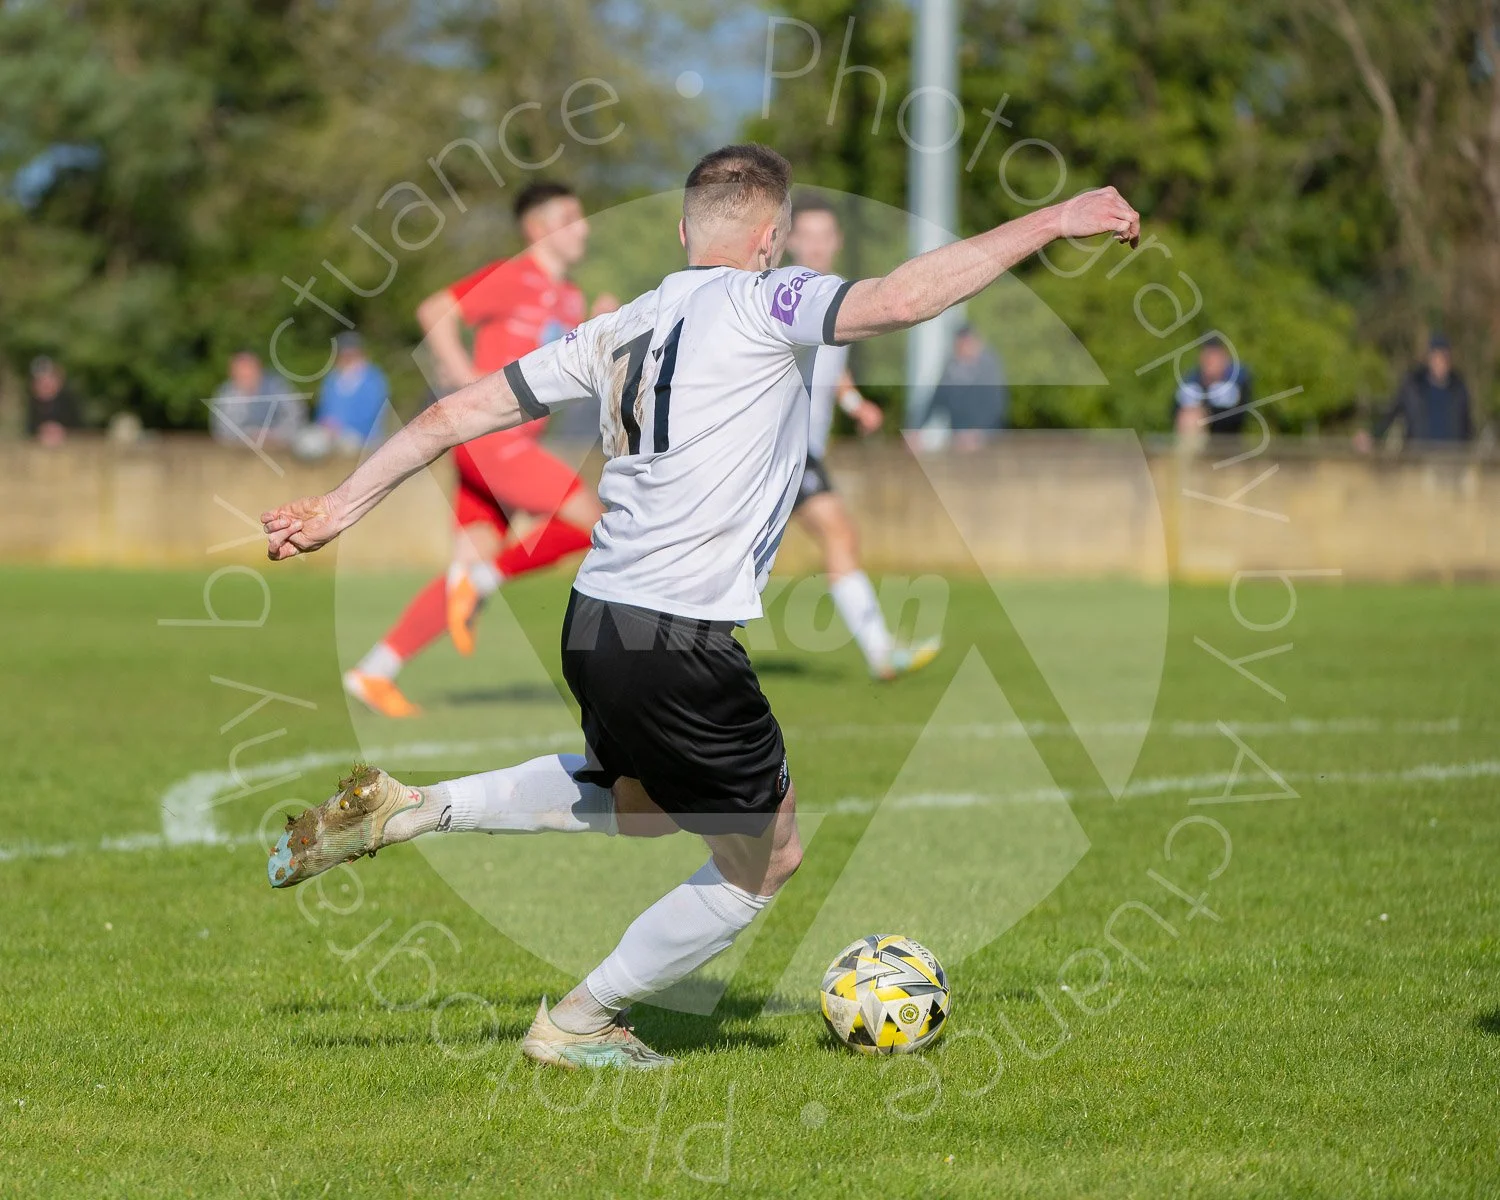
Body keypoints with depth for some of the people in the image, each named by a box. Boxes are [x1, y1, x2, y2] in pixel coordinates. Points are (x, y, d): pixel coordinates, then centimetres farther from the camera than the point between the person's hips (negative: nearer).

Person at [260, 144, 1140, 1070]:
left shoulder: (621, 330, 13)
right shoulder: (758, 303, -7)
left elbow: (462, 412, 15)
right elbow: (898, 300, -21)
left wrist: (340, 508, 22)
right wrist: (1049, 225, -15)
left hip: (596, 622, 8)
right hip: (679, 645, -8)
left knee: (648, 799, 34)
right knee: (767, 856, 12)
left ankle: (408, 811, 22)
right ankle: (579, 1025, 21)